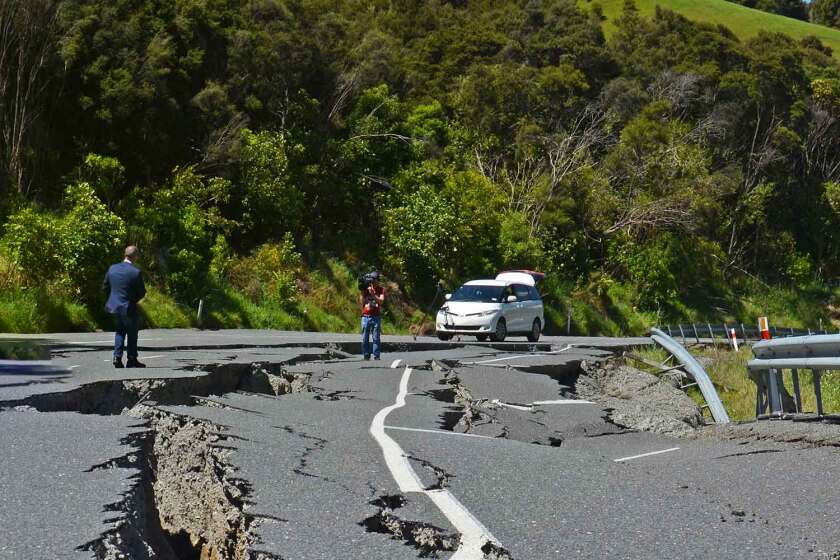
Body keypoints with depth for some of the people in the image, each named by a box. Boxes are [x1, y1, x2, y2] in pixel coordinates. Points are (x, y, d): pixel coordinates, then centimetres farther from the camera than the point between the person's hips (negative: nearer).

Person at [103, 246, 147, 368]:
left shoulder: (112, 268, -4)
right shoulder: (136, 272, -19)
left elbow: (105, 287, 5)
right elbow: (141, 293, -11)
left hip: (114, 306, 5)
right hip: (129, 308, -5)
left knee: (120, 331, 22)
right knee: (132, 334, 11)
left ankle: (117, 357, 12)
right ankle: (132, 360, 17)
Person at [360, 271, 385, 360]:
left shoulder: (381, 290, 6)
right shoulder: (366, 288, 9)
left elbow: (381, 301, -10)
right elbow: (361, 301, 3)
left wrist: (372, 294, -18)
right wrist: (363, 291, -7)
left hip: (376, 317, -1)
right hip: (365, 316, 1)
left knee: (376, 338, -4)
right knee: (365, 338, 1)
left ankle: (376, 356, -3)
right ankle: (366, 356, 7)